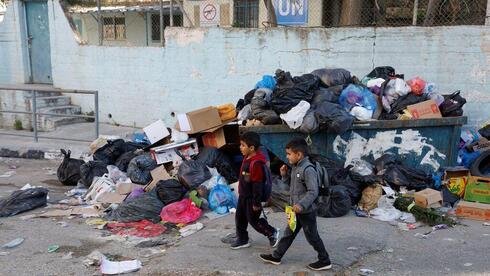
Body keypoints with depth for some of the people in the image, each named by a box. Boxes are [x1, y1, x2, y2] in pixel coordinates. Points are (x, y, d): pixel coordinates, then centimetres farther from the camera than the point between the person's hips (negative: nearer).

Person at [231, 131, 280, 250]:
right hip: (243, 196, 9)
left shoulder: (256, 163, -28)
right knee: (240, 218, 16)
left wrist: (256, 203, -20)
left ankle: (272, 233, 23)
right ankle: (242, 240, 30)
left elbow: (257, 185, -25)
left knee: (253, 220, 3)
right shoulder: (247, 158, 3)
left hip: (251, 198, -9)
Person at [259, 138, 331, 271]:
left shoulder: (308, 169, -23)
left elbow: (313, 192, -26)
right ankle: (276, 256, 28)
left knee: (312, 237, 3)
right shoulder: (295, 167, 7)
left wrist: (302, 205, -34)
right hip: (297, 210, 9)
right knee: (288, 233, 17)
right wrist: (284, 175, 3)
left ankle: (325, 261, 18)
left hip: (307, 211, -9)